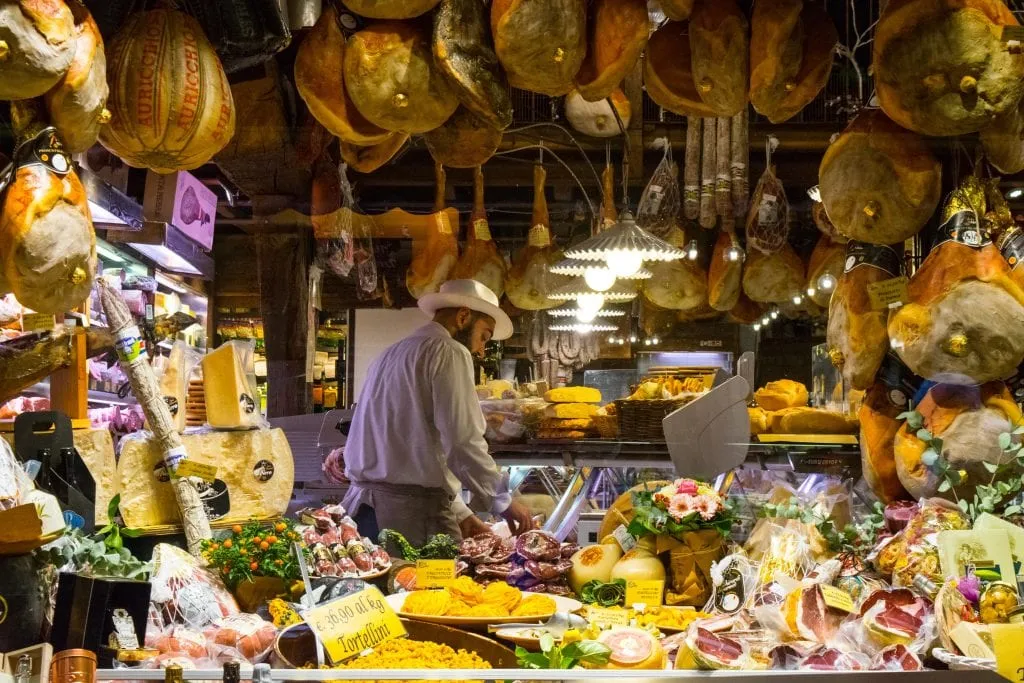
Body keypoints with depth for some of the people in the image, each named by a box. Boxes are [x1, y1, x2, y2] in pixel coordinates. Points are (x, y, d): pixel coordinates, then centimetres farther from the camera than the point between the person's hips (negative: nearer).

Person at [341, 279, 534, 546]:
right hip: (415, 510, -8)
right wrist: (504, 502, -1)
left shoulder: (390, 354, 22)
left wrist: (459, 514, 21)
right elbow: (463, 441, -14)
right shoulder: (449, 352, -4)